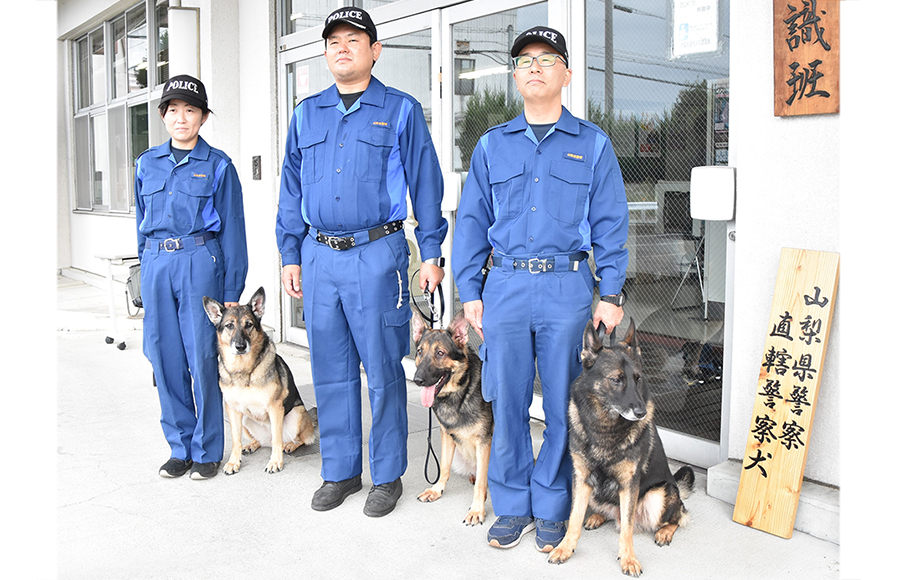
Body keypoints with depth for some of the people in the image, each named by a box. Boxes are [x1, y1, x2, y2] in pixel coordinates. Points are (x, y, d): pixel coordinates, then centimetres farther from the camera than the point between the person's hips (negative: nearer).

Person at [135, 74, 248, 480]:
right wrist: (148, 270, 16)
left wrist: (232, 291, -4)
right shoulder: (147, 164, 13)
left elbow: (232, 229, 0)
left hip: (199, 263, -4)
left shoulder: (217, 166, 1)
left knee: (202, 358, -3)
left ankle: (208, 451, 11)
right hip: (156, 264, 4)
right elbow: (142, 221, 20)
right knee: (165, 359, 6)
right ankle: (180, 447, 20)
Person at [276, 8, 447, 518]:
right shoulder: (307, 114, 15)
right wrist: (290, 255, 12)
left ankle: (387, 476, 15)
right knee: (331, 370, 9)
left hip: (377, 255, -4)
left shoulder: (400, 110, 3)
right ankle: (340, 471, 23)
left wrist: (431, 253, -2)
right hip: (319, 257, 4)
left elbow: (426, 184, 2)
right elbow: (292, 190, 17)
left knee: (383, 370, 1)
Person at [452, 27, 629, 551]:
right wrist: (469, 292, 4)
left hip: (568, 289, -1)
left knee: (562, 404, 3)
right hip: (505, 287, 2)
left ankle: (553, 509, 18)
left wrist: (612, 295, -2)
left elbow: (610, 224, 5)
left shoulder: (592, 144, 8)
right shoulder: (492, 146, 13)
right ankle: (513, 507, 19)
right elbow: (472, 221, 12)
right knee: (507, 402, 5)